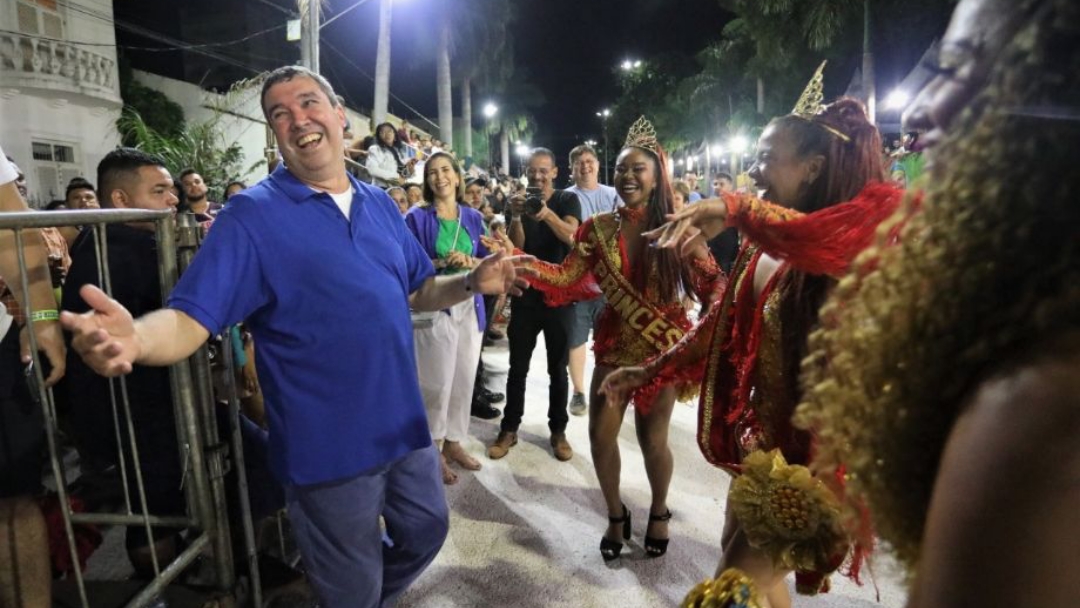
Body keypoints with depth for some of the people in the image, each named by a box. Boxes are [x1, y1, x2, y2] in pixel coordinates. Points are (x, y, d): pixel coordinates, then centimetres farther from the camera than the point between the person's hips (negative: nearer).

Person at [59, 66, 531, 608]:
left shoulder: (380, 205, 5)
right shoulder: (252, 215, -12)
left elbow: (418, 291, 12)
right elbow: (189, 318, -19)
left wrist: (473, 282, -6)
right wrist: (138, 337, -41)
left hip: (404, 427, 6)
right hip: (329, 448, -5)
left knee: (426, 534, 26)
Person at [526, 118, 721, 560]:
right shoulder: (599, 228, 0)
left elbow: (710, 285, -8)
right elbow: (566, 277, -7)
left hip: (662, 348, -2)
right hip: (614, 346, 3)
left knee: (652, 438, 6)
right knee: (601, 434, 2)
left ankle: (659, 511, 37)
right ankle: (616, 515, 30)